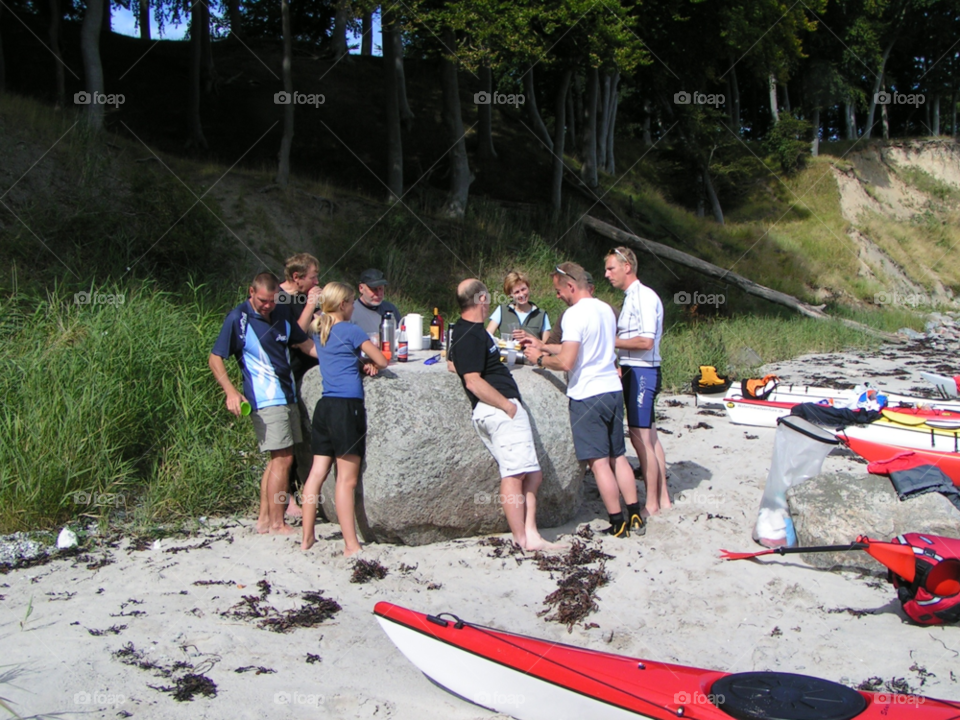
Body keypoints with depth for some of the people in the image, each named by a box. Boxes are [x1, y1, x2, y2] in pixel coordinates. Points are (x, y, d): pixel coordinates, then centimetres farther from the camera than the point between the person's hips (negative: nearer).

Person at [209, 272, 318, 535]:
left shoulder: (280, 316, 11)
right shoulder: (238, 318, -9)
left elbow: (306, 344, 17)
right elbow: (215, 359, -8)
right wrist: (231, 391, -22)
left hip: (287, 396, 8)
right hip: (266, 400, -8)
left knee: (278, 459, 12)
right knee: (283, 459, -8)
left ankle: (264, 519, 21)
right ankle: (277, 523, 2)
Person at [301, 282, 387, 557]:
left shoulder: (319, 330, 14)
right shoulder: (350, 330, -7)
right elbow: (381, 361, -3)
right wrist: (370, 361, 19)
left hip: (324, 405, 8)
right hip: (347, 406, -7)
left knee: (317, 472, 11)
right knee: (347, 479, -6)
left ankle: (307, 537, 17)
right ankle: (351, 545, -4)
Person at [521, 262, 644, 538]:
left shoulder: (575, 314, -15)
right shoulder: (605, 309, 12)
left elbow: (566, 362, -21)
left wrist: (539, 359, -3)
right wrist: (543, 346, 25)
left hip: (588, 395, -8)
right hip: (613, 390, 8)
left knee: (599, 462, 0)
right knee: (618, 457, 15)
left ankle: (618, 524, 5)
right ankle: (635, 517, 18)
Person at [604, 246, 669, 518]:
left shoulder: (644, 296, -14)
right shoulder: (630, 297, 15)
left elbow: (646, 342, -21)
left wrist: (611, 341, -13)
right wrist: (623, 368, 14)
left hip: (643, 373, -10)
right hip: (633, 371, 10)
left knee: (641, 437, -7)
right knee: (650, 436, 12)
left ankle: (651, 504, 0)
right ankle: (663, 498, 20)